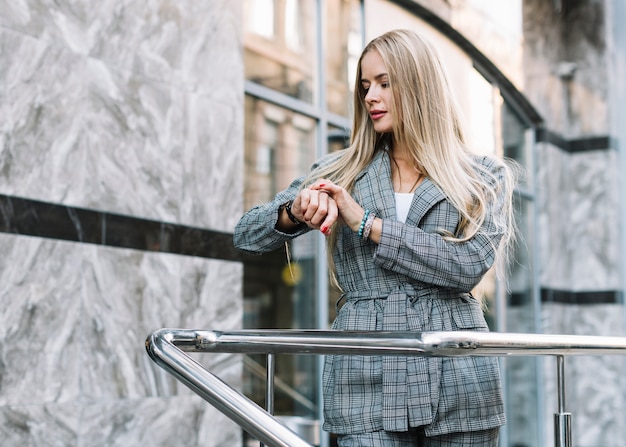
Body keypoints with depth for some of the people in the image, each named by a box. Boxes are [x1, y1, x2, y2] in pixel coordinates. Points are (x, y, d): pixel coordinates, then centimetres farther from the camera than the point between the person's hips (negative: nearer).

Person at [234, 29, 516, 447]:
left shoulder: (485, 177, 7)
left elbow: (469, 265, -9)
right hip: (367, 382, 1)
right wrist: (296, 212, -13)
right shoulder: (340, 172, 12)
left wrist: (368, 224, -11)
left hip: (457, 382, 0)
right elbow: (247, 235, 9)